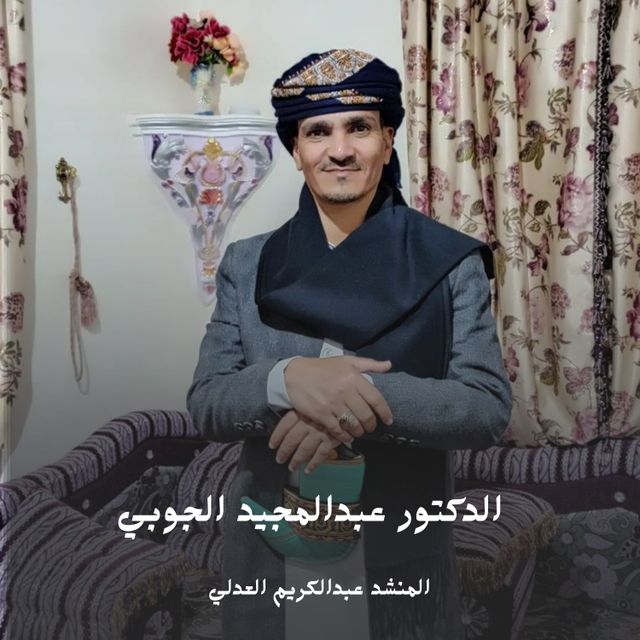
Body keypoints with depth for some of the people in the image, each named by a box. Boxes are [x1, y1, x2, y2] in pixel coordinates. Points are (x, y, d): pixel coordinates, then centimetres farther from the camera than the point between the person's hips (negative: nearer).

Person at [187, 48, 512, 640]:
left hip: (402, 550, -1)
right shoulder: (247, 264, -2)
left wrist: (371, 398, -28)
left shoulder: (451, 262, -7)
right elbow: (207, 405, -6)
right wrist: (285, 379, -26)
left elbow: (488, 408, -12)